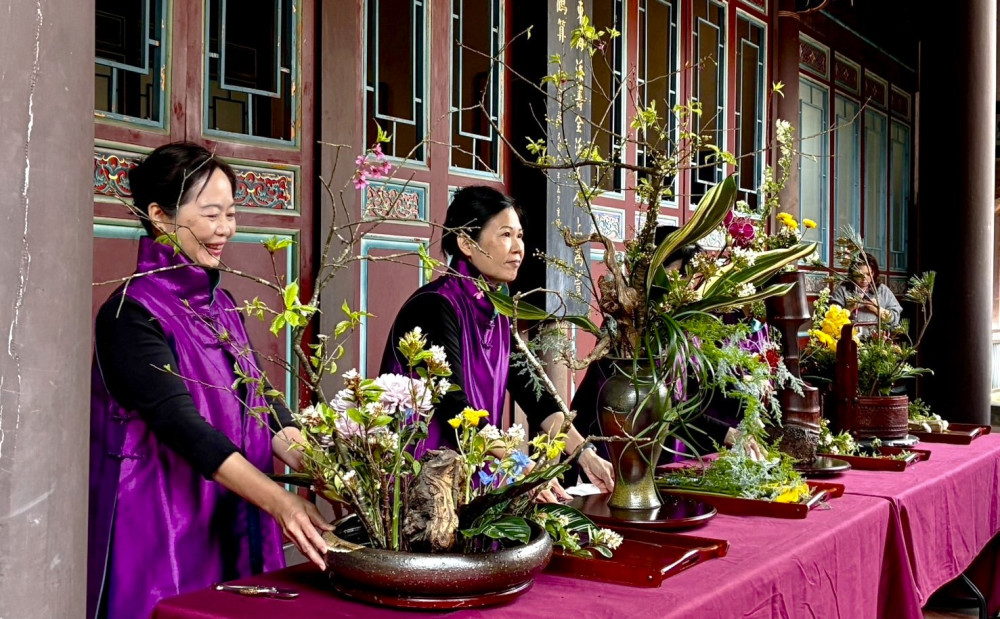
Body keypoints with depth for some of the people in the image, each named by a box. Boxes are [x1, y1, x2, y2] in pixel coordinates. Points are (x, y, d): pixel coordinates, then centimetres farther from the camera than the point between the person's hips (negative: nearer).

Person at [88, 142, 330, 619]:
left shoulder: (220, 305, 10)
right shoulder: (133, 314, -13)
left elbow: (261, 406, 3)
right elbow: (184, 426, -24)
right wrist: (280, 501, -33)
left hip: (233, 529, 7)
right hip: (163, 534, -7)